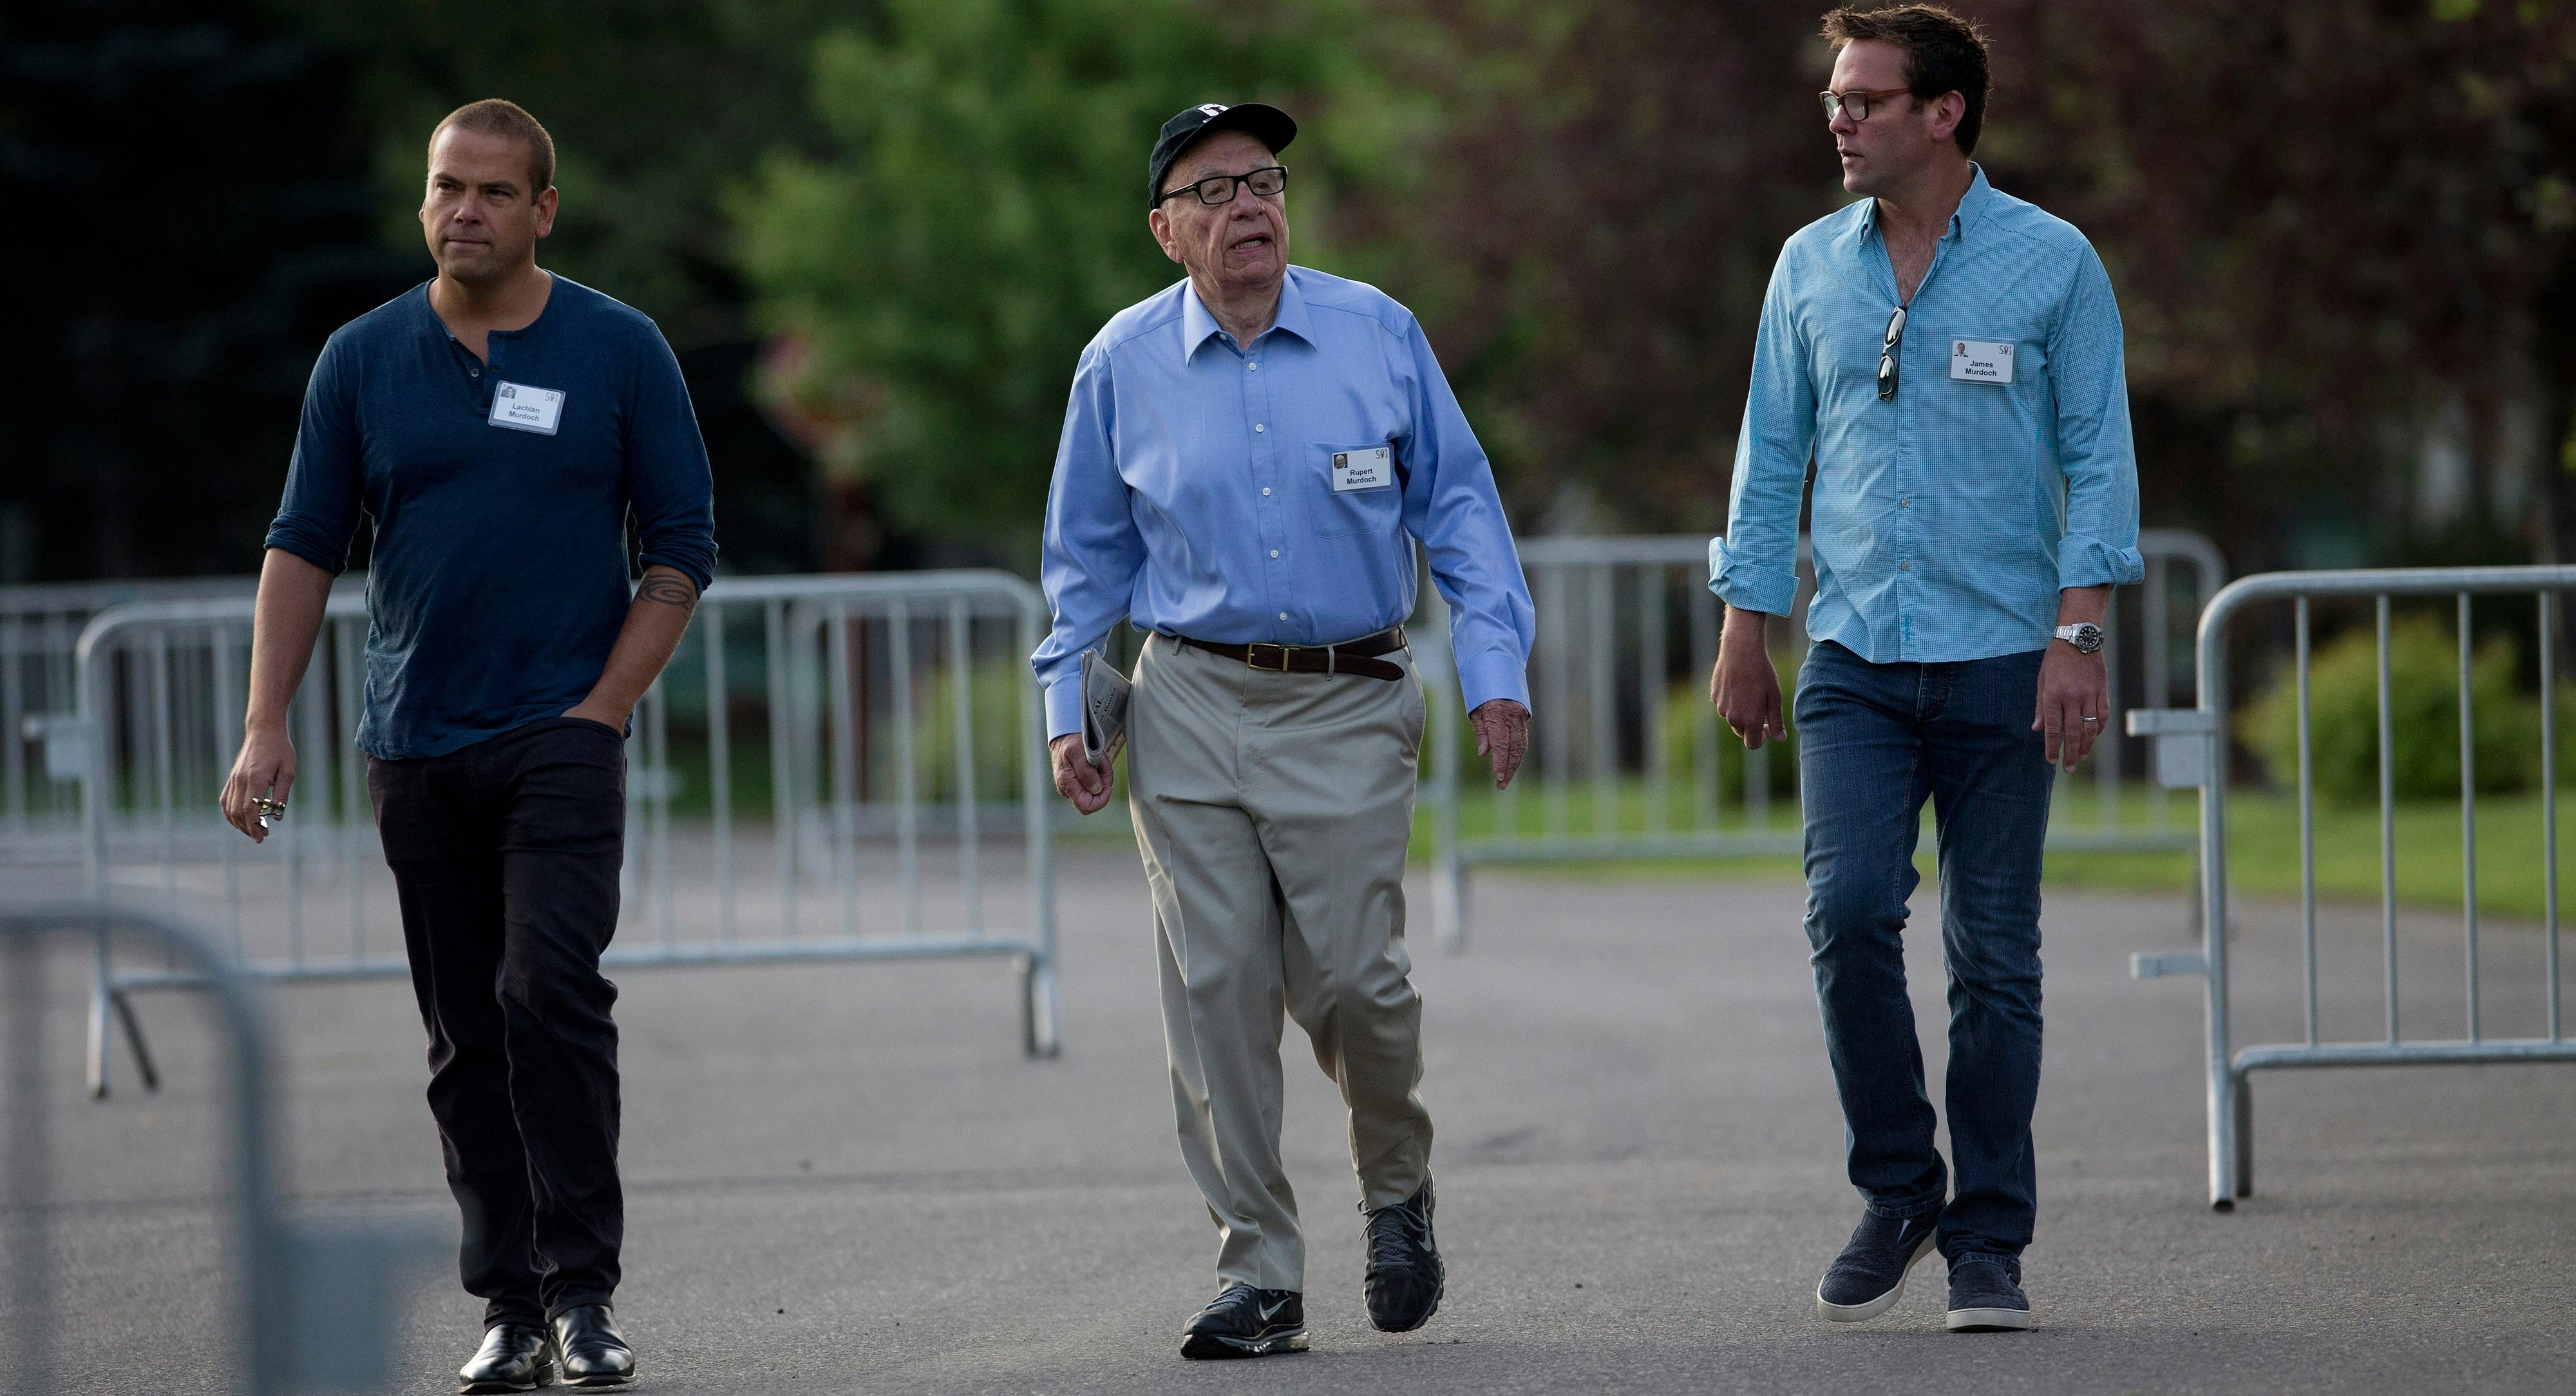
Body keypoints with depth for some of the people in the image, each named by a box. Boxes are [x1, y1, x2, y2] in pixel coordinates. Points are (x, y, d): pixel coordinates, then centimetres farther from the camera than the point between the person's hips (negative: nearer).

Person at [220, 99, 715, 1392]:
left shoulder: (619, 351, 1)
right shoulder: (364, 358, 6)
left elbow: (682, 547, 4)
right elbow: (304, 546, 9)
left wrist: (605, 705, -6)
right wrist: (266, 727, 1)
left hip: (559, 737, -3)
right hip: (416, 743, 3)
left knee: (549, 990, -17)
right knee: (465, 1035, 4)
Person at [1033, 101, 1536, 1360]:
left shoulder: (1377, 334, 3)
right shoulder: (1123, 366, 5)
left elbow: (1457, 505, 6)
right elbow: (1088, 555, 15)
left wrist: (1496, 669, -2)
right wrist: (1066, 710, 9)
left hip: (1347, 711, -1)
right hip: (1190, 708, 1)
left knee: (1350, 978, -7)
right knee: (1217, 992, -3)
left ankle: (1397, 1187, 23)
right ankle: (1258, 1277, 4)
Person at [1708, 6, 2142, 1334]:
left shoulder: (2051, 264, -1)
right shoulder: (1811, 266, 9)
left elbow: (2097, 460, -2)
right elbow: (1772, 454, 15)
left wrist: (2077, 635, -11)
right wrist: (1744, 628, 9)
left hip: (2002, 665, -2)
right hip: (1856, 662, 2)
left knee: (1994, 954, 0)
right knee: (1848, 911, -14)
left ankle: (1989, 1241, 9)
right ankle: (1898, 1194, 4)